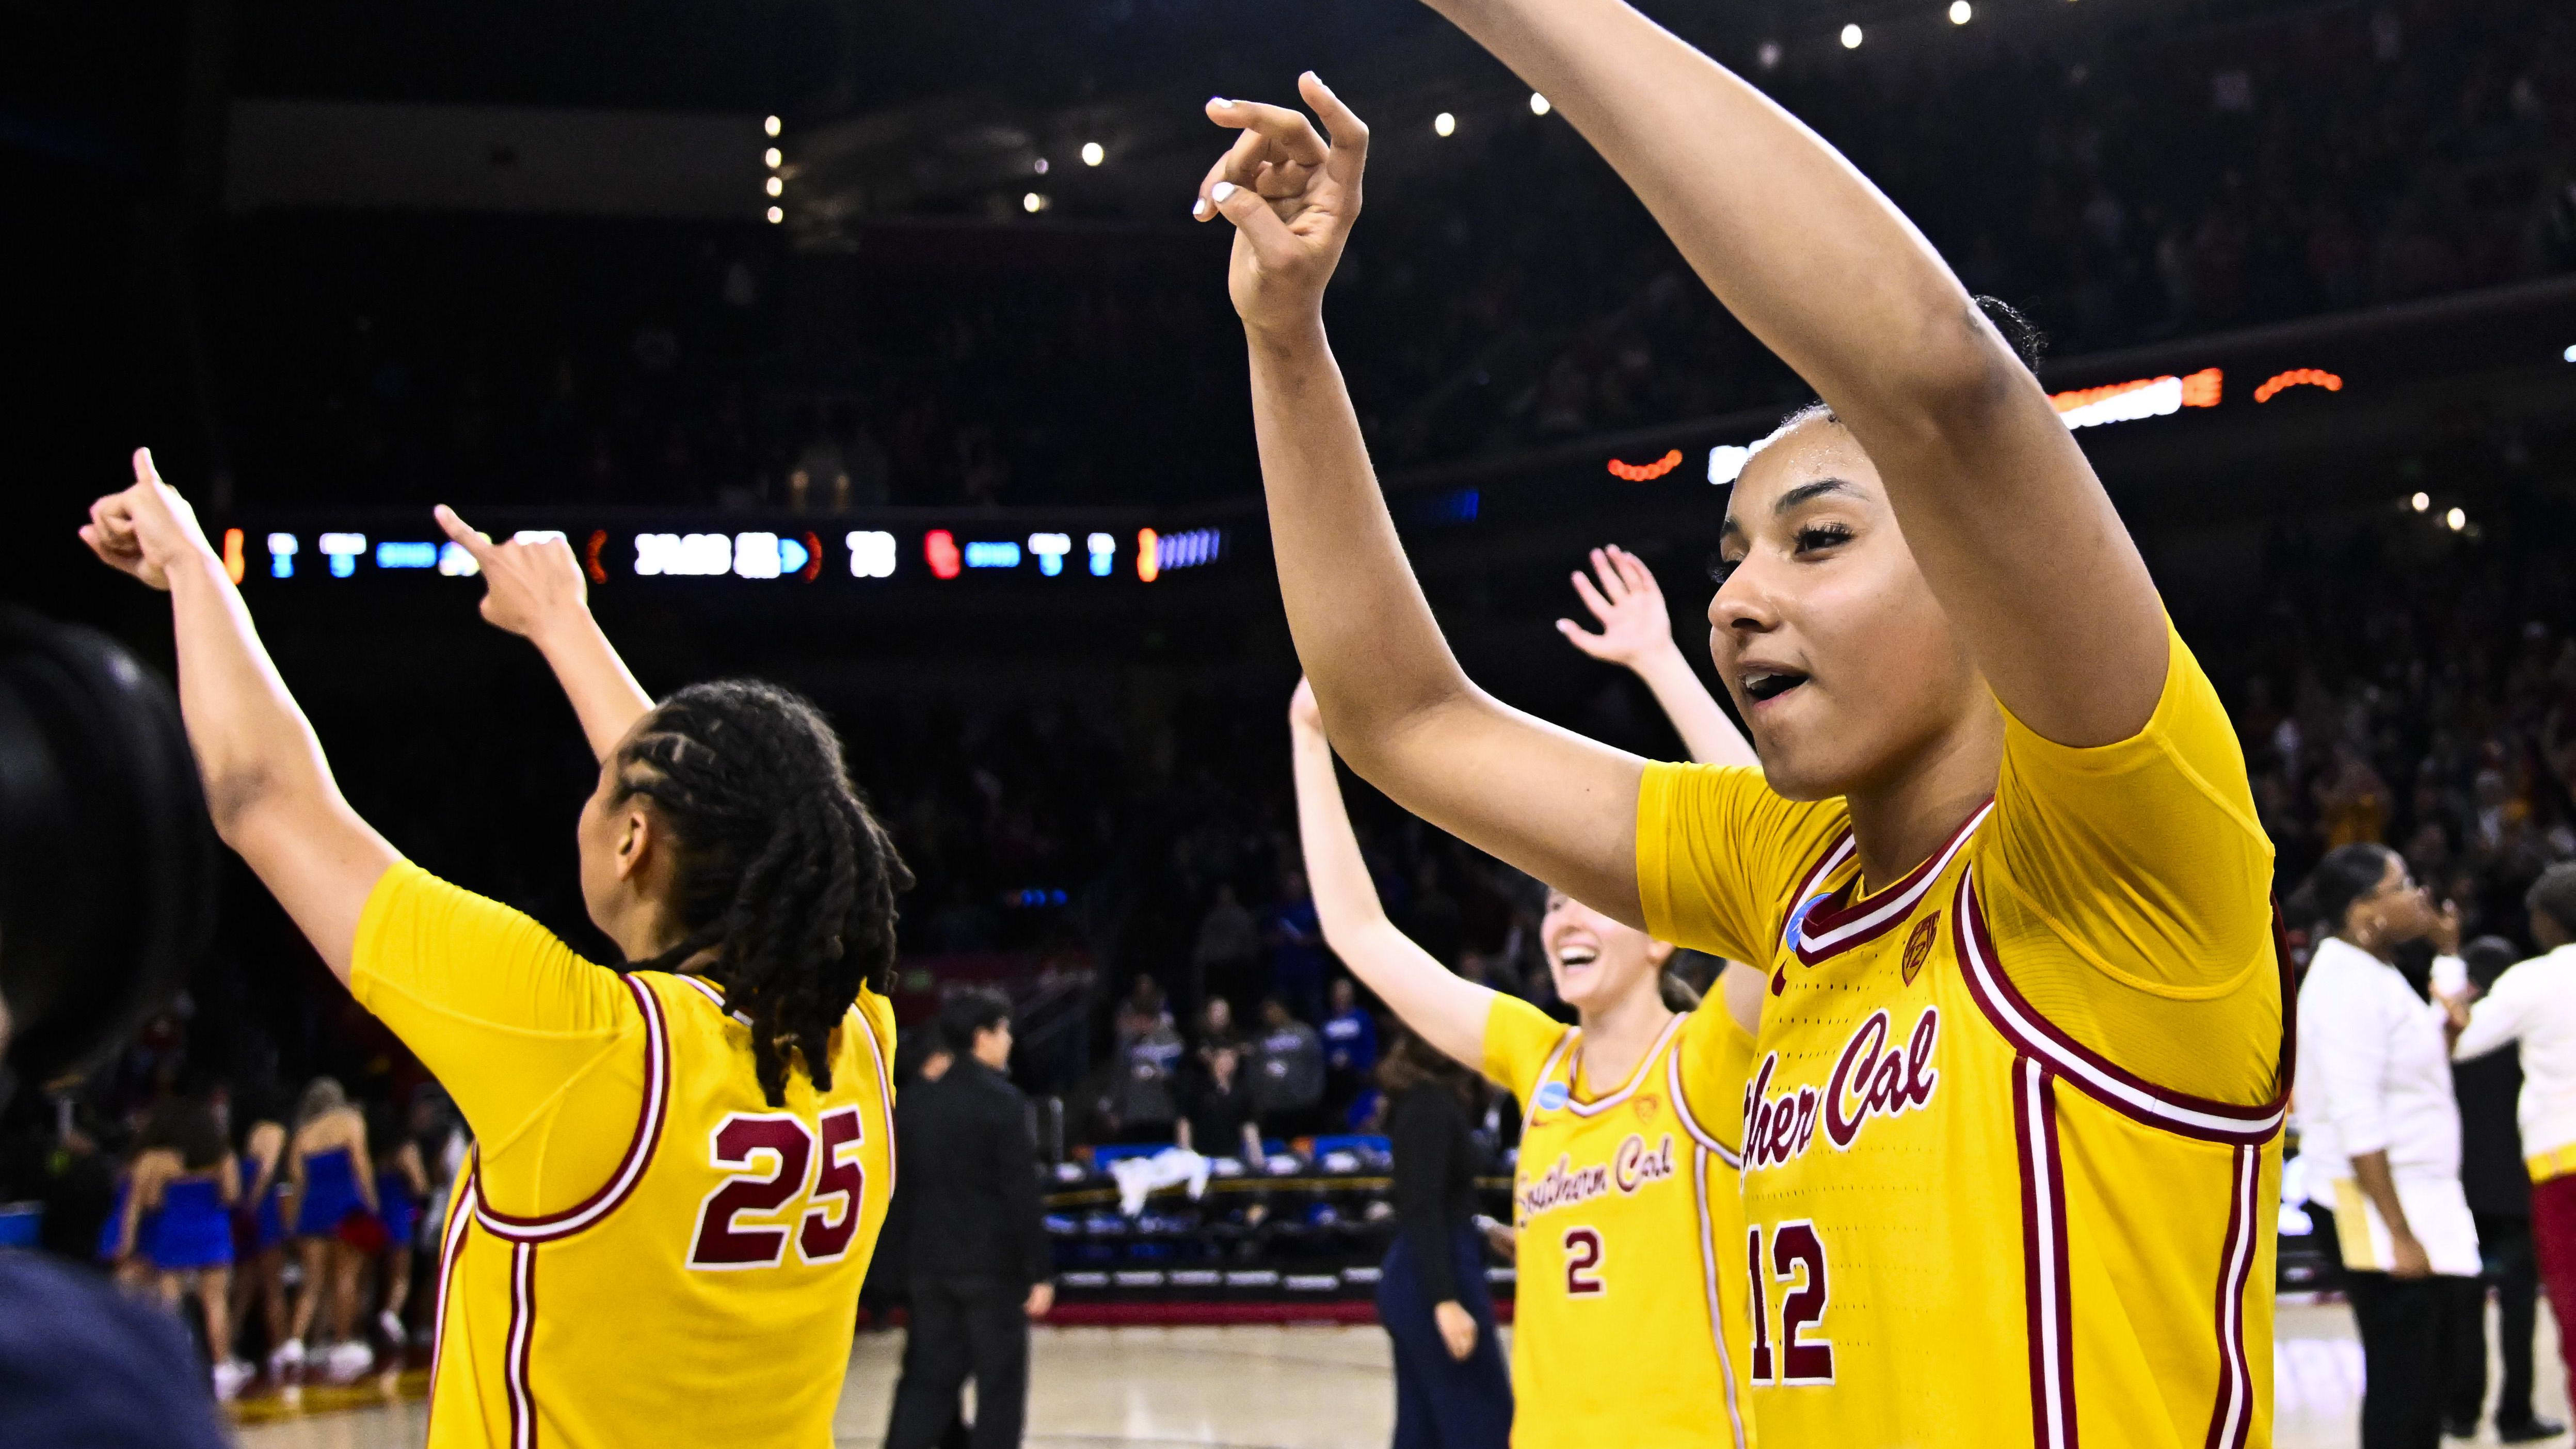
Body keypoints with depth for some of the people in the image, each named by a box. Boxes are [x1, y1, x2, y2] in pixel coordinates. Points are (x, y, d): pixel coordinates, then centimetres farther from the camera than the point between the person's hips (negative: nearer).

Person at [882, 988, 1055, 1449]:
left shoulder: (918, 1104, 7)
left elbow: (905, 1190, 11)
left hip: (931, 1265, 6)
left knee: (927, 1380, 10)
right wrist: (1040, 1272, -10)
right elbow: (1022, 1195, -14)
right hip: (992, 1264, -6)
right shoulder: (1003, 1102, -11)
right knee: (1000, 1384, 3)